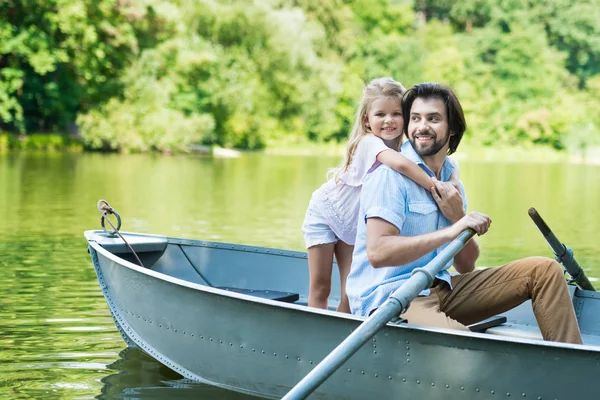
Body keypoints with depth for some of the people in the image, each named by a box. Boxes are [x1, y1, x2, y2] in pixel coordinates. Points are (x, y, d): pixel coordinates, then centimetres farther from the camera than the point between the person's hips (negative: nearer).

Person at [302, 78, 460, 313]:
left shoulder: (404, 148, -13)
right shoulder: (369, 142, -32)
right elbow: (399, 164, -52)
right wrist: (434, 186, -52)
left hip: (354, 225, 6)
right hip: (324, 214, -6)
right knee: (320, 288, 1)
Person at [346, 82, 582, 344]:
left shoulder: (451, 182, 15)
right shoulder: (390, 174, -11)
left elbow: (466, 267, 14)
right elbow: (377, 252, -25)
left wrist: (458, 217, -5)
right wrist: (450, 232, -28)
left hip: (439, 289, 8)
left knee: (545, 270, 0)